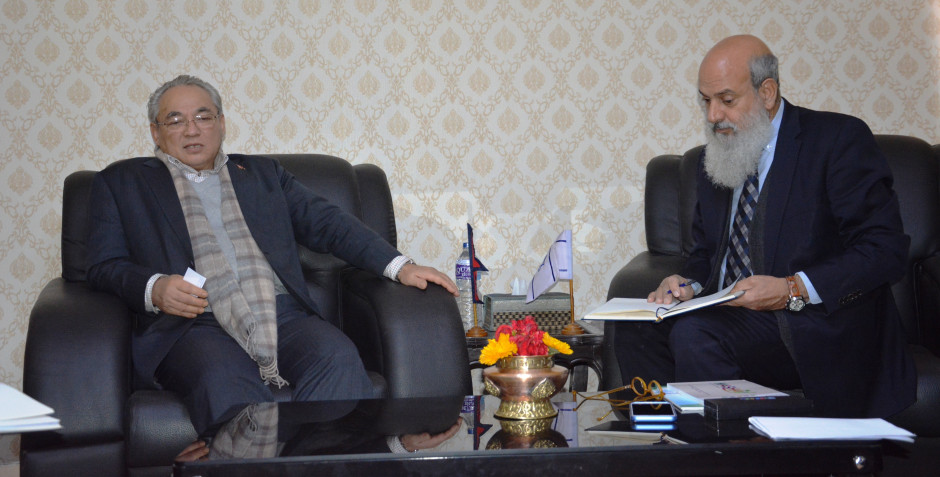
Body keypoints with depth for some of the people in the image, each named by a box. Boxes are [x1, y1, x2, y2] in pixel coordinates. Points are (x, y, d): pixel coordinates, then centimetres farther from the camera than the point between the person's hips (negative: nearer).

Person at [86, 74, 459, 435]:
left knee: (338, 357, -30)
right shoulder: (121, 183, 21)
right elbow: (103, 267, 12)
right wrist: (154, 289, -11)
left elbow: (326, 222, 20)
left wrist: (399, 266, 5)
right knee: (223, 381, -37)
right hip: (192, 326, -2)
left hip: (282, 316, 3)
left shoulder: (262, 173, 29)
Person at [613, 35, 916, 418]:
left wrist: (794, 289, -21)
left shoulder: (839, 139, -5)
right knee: (635, 330, -17)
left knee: (693, 335, -29)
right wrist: (690, 283, -2)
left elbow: (885, 249, -11)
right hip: (731, 316, 7)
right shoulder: (716, 157, 16)